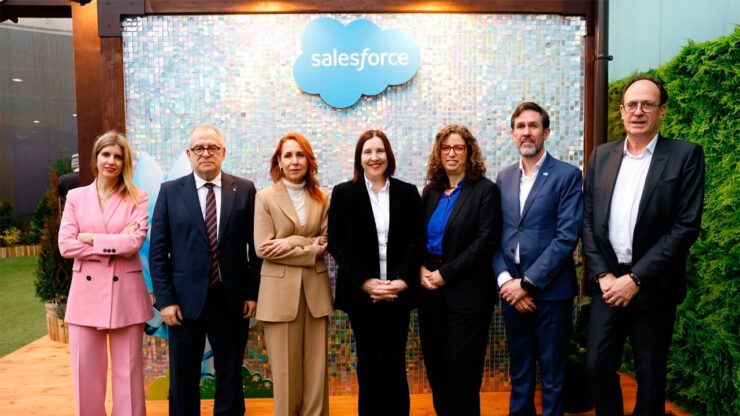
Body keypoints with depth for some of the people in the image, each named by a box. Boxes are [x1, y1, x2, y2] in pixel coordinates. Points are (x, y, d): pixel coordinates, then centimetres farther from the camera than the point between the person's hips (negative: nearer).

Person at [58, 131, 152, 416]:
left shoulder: (137, 198, 2)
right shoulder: (76, 197, 8)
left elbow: (135, 242, -12)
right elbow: (66, 245, -3)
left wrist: (90, 238, -8)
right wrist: (114, 246, -10)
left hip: (125, 293, -2)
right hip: (87, 292, 2)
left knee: (127, 371, 6)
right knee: (86, 371, 8)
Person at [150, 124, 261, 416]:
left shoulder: (245, 190, 2)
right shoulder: (170, 192, 2)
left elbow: (255, 245, 2)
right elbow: (158, 251, 0)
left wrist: (253, 293, -2)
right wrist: (165, 300, -6)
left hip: (232, 300, 0)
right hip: (186, 300, 0)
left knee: (231, 378, 14)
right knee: (183, 380, 13)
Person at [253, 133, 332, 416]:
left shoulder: (321, 199, 9)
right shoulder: (265, 197, 1)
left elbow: (326, 242, 0)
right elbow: (262, 248, -8)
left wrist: (290, 243, -14)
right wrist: (309, 250, -10)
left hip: (315, 291, 3)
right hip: (280, 291, -2)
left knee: (316, 368, 7)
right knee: (285, 370, 4)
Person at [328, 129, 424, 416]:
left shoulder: (408, 192, 7)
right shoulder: (343, 193, 4)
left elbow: (416, 241, 1)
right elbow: (338, 243, -3)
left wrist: (401, 280, -12)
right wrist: (365, 282, -12)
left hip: (398, 291, 0)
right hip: (361, 292, 0)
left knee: (394, 363, 1)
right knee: (367, 363, 8)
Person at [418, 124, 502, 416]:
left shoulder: (485, 190, -5)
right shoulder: (431, 192, 10)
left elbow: (485, 241, -13)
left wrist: (446, 274, -16)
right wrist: (421, 269, -6)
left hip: (467, 293, -5)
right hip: (431, 291, 5)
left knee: (461, 368, 2)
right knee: (435, 364, 12)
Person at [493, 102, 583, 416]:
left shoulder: (568, 175, -5)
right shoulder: (503, 178, 10)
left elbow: (567, 237, -13)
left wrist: (528, 283, -16)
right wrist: (506, 281, -8)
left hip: (551, 292, -4)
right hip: (512, 292, 4)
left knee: (553, 375, 9)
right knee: (519, 371, 17)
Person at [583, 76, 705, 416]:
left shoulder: (686, 155, -4)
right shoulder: (602, 155, 7)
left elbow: (687, 225, -10)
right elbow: (588, 220, 5)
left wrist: (636, 278, -14)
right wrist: (603, 274, -5)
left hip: (653, 287, -3)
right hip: (608, 281, 3)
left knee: (650, 377, 11)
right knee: (598, 366, 8)